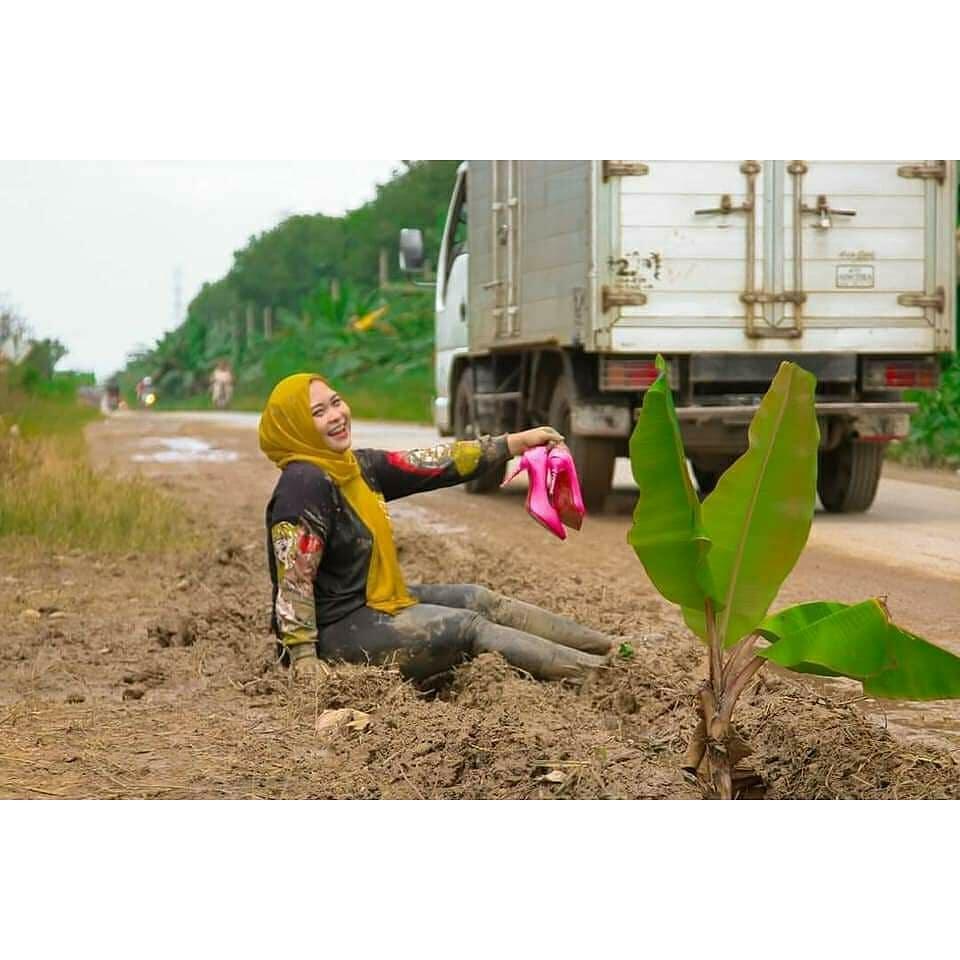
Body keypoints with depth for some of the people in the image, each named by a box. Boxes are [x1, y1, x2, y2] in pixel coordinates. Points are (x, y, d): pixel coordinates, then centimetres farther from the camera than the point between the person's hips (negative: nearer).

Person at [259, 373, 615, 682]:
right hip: (337, 628, -10)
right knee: (469, 627, -9)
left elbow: (433, 465, 7)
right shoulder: (304, 484, -24)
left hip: (372, 601, 10)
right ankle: (593, 672, -5)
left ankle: (607, 649, 16)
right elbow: (294, 585, -26)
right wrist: (307, 666, -30)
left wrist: (516, 443, 7)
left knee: (480, 600, 10)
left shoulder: (356, 466, 4)